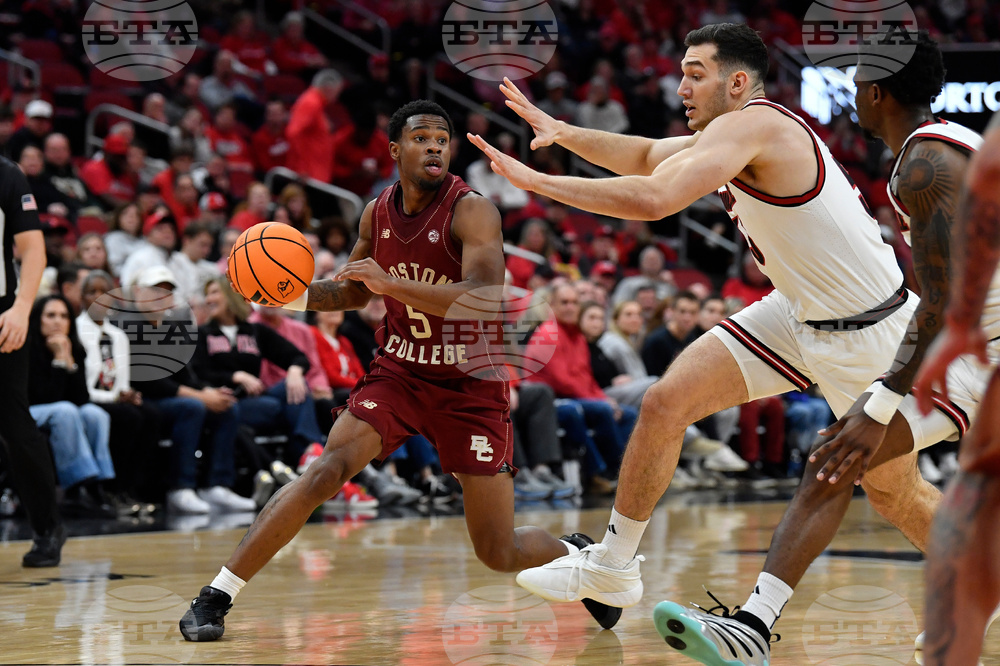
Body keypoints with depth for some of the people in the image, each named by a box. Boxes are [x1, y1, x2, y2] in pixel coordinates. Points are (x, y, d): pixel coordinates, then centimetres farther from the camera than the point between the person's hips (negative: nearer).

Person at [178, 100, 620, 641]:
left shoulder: (472, 212, -17)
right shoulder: (378, 213, 0)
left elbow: (486, 297, -33)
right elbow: (354, 292, 17)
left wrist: (394, 284, -42)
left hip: (470, 384, -3)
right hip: (399, 370, 3)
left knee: (499, 553, -1)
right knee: (327, 469, -22)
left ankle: (579, 555, 33)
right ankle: (215, 596, -20)